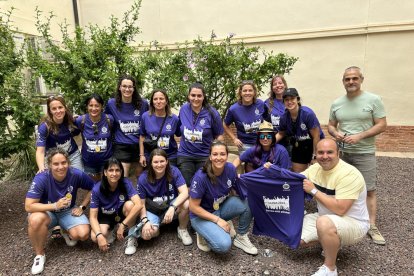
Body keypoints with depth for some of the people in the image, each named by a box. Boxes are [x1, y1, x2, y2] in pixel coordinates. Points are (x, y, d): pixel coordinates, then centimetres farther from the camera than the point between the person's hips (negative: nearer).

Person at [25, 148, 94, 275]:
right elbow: (29, 206, -26)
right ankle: (39, 255, -9)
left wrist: (82, 206, -8)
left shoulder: (76, 174, -22)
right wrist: (55, 205, -34)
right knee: (35, 220, -37)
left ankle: (66, 231, 17)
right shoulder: (41, 178, -27)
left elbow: (93, 188, -4)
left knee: (83, 234, -22)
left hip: (68, 211, 2)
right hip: (47, 211, -1)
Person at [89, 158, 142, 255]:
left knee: (130, 204, -33)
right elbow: (93, 216, -20)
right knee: (95, 237, -29)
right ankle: (110, 231, 7)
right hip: (105, 216, 0)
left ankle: (131, 239, -14)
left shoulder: (126, 183, -25)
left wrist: (122, 225, -36)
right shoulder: (97, 189, -23)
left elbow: (139, 205, -36)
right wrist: (99, 235, -36)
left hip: (122, 213, 0)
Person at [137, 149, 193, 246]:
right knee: (147, 234, -28)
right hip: (152, 210, 0)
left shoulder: (174, 171, -16)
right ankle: (155, 229, 11)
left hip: (171, 206, 1)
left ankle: (182, 229, -2)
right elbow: (141, 203, -8)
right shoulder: (143, 178, -15)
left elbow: (185, 193, -25)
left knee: (186, 204, -32)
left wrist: (172, 207, -40)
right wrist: (145, 221, -23)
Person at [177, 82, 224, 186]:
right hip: (185, 155, 3)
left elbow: (219, 135, -4)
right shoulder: (183, 109, -3)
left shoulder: (212, 113, -12)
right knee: (186, 187, 9)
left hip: (205, 156, -2)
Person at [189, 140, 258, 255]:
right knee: (224, 245, -28)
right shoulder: (201, 177, -28)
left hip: (221, 208, 5)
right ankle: (204, 234, 4)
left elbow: (235, 192, 4)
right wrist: (218, 220, -19)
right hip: (201, 215, -5)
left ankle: (241, 238, 2)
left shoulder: (230, 168, -14)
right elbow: (193, 207, -19)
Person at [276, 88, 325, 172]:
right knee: (297, 173, 10)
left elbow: (316, 136, -18)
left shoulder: (308, 113, -22)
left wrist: (315, 157, -15)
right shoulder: (284, 117, -9)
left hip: (315, 145, -4)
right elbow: (281, 134, 8)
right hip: (299, 147, 4)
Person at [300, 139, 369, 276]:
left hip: (354, 223, -7)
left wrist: (313, 191, -25)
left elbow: (340, 209, -32)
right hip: (327, 218, 7)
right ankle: (332, 241, 19)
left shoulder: (349, 174, -26)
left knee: (324, 223, -37)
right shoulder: (316, 168, -4)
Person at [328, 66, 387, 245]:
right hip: (342, 152, 4)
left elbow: (382, 125, -9)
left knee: (370, 190, 1)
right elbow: (330, 125, 10)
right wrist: (335, 133, -12)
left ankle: (372, 226, 12)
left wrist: (359, 136, -21)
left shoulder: (373, 100, -7)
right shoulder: (336, 103, 4)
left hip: (364, 153, -3)